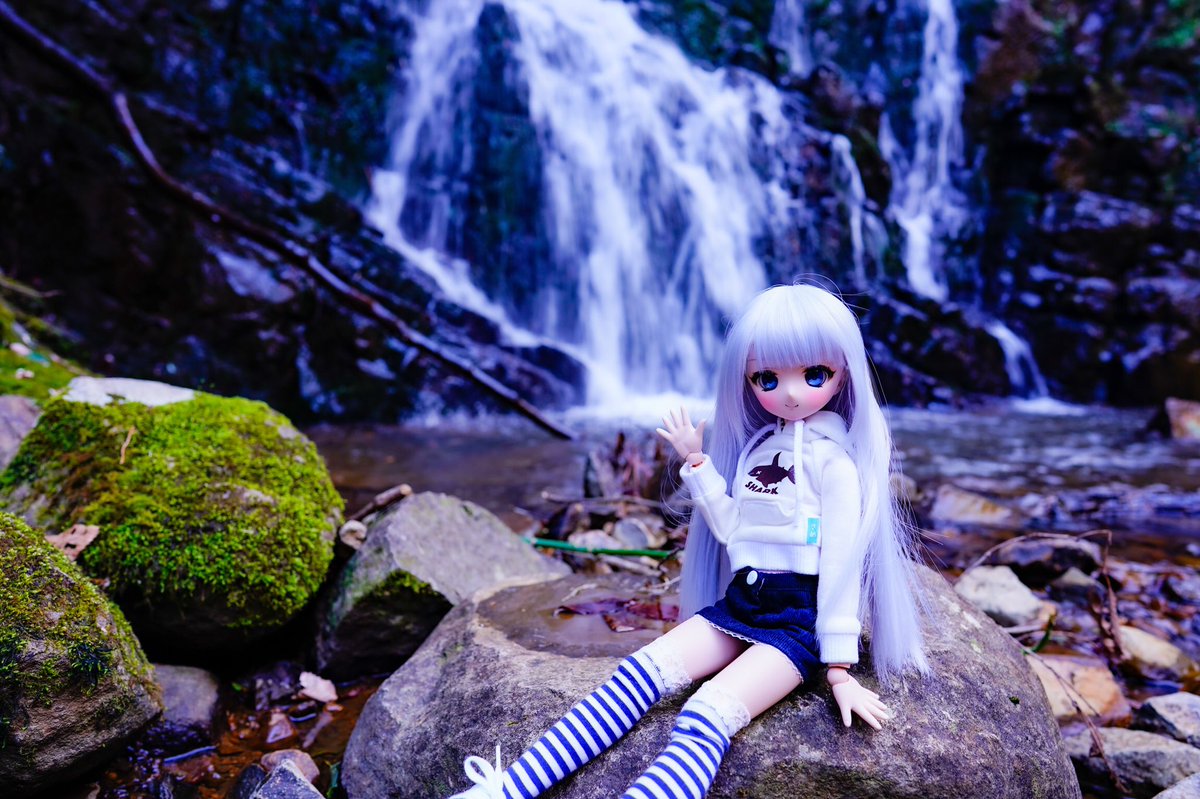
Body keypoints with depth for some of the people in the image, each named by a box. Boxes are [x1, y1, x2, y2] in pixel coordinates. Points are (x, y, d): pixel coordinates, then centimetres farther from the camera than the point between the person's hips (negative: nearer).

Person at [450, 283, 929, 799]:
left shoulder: (833, 460, -8)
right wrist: (696, 461, 1)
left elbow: (842, 561, -10)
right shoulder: (755, 446, 12)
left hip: (799, 619, -6)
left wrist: (839, 668, -11)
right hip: (739, 603, 6)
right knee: (639, 672, -14)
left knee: (707, 715, -28)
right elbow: (730, 528, 8)